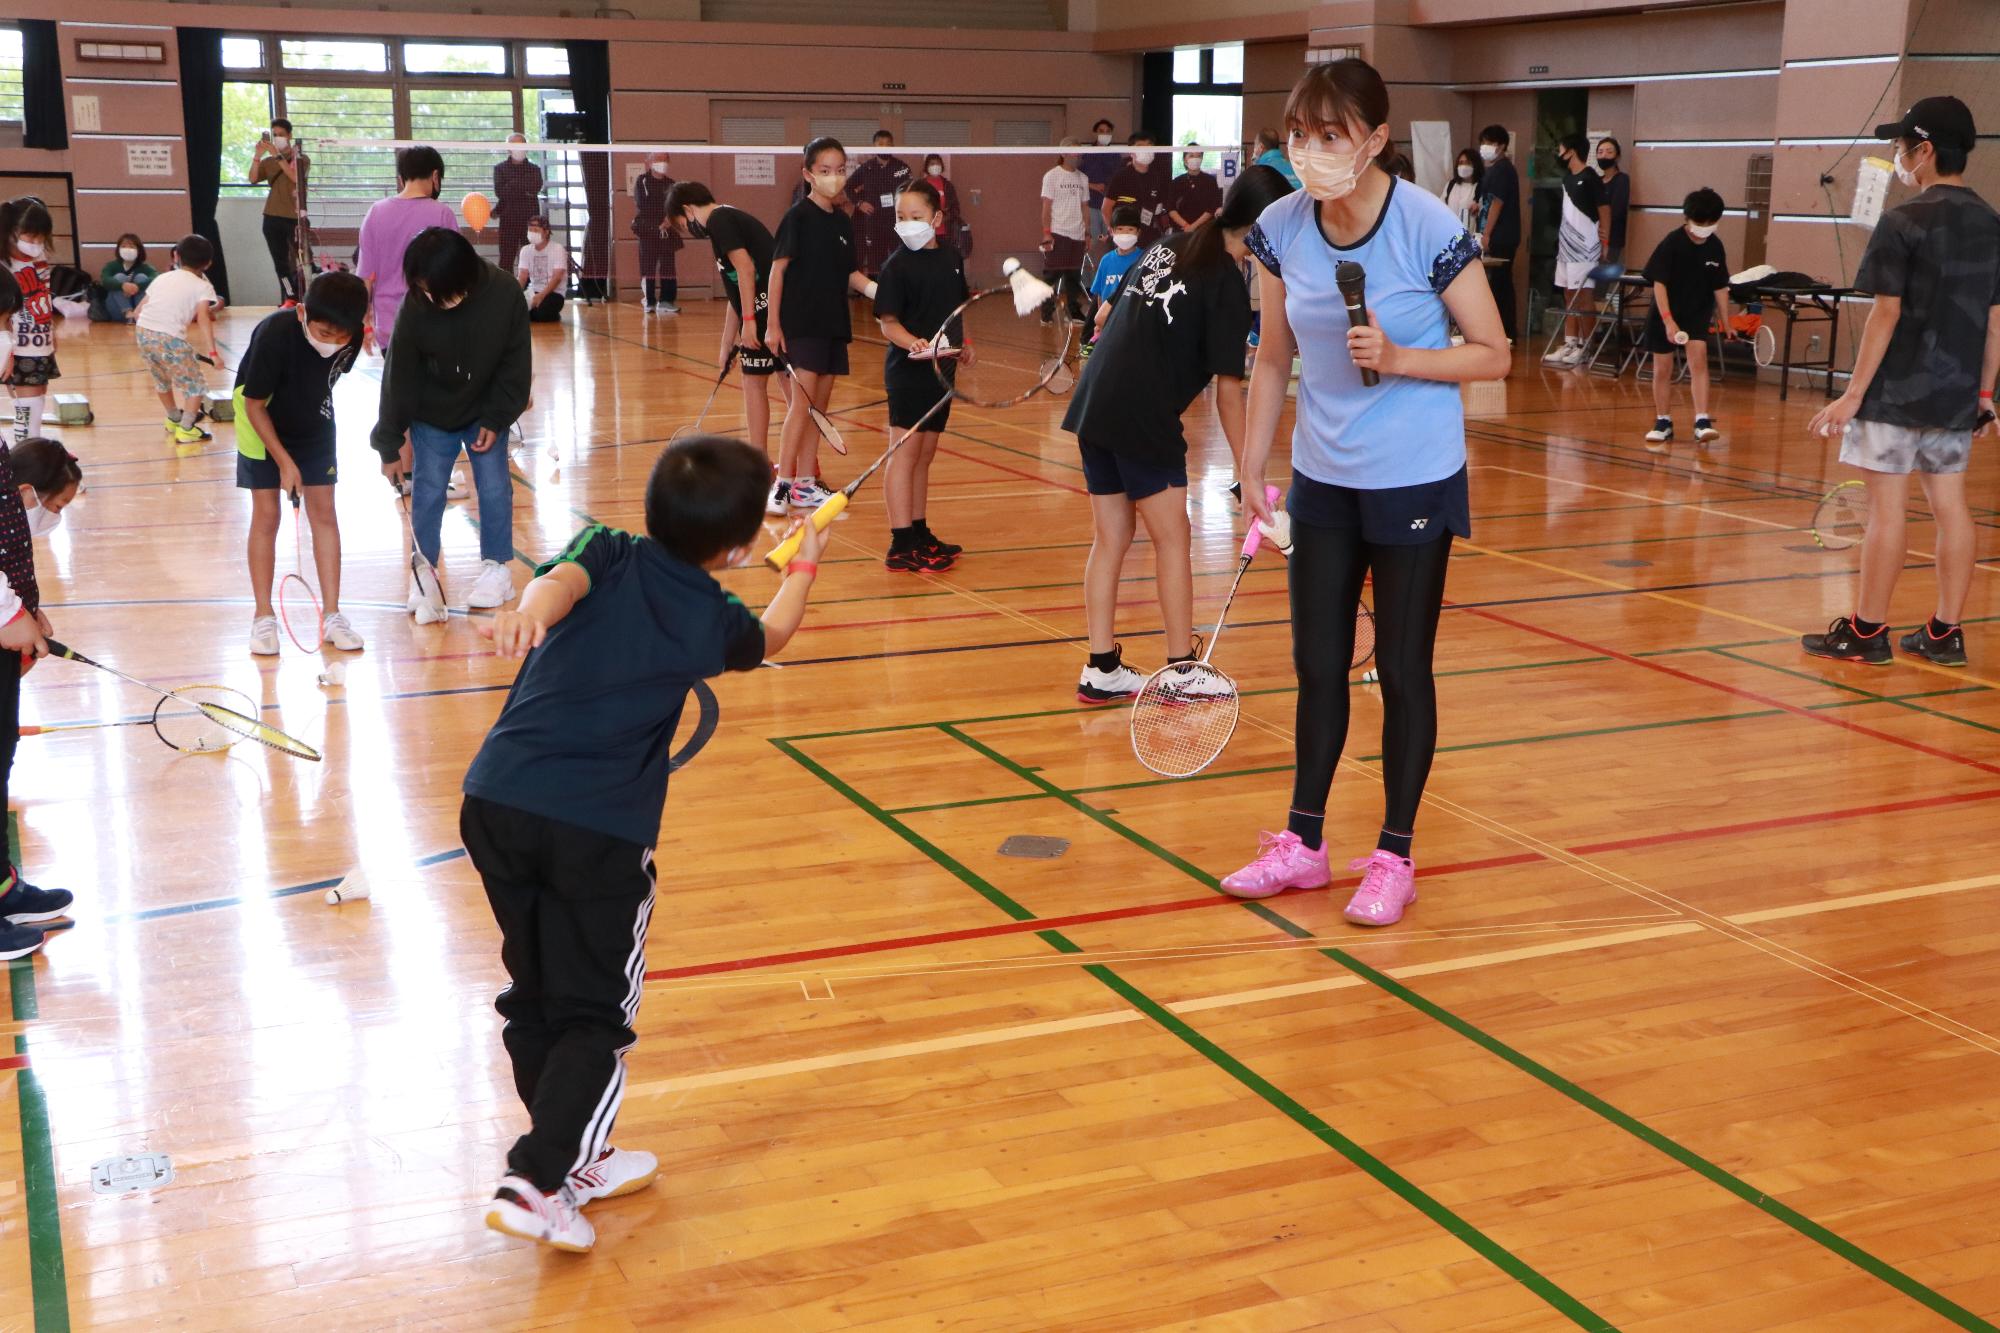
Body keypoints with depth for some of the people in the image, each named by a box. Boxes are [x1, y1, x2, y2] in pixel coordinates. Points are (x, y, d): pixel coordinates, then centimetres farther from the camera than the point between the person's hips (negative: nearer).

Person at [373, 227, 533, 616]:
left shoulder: (505, 295, -24)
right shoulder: (415, 310, -25)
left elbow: (516, 363, -12)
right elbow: (399, 378, -17)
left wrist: (496, 418, -12)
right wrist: (390, 443, -14)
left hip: (486, 412, 1)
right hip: (431, 416, 0)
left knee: (494, 487, 1)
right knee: (427, 492, -1)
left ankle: (496, 567, 15)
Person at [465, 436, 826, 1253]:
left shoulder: (606, 556, 7)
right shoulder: (711, 619, 5)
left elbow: (560, 580, -17)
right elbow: (770, 635, 28)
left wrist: (529, 612, -39)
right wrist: (803, 569, 46)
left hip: (496, 801, 4)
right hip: (601, 832, -4)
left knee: (535, 994, 17)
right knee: (595, 1015, 8)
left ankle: (579, 1160, 32)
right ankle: (535, 1182, -6)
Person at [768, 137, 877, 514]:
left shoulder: (843, 222, 11)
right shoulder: (798, 216, -8)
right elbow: (778, 269, -9)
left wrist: (872, 287, -5)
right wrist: (773, 325, -13)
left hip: (834, 323, 7)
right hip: (801, 323, -7)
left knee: (820, 403, 9)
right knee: (803, 402, -10)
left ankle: (805, 483, 16)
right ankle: (783, 483, -6)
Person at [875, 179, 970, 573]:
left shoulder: (952, 259, 8)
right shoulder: (897, 266, -10)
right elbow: (888, 322, -14)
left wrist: (965, 343, 11)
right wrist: (914, 344, -31)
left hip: (941, 371, 7)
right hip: (908, 372, -7)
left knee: (924, 455, 15)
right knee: (904, 453, -7)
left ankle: (919, 532, 25)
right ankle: (901, 546, -7)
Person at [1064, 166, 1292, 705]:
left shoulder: (1171, 246, 12)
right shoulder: (1227, 287, -11)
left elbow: (1116, 314, 19)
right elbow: (1228, 394, -11)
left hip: (1093, 407, 8)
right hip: (1143, 419, -8)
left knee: (1110, 539, 13)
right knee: (1172, 540, 5)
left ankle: (1101, 671, 17)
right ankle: (1182, 672, 12)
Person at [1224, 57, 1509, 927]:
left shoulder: (1430, 230, -18)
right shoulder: (1281, 230, -5)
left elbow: (1493, 355, -10)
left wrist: (1398, 357, -25)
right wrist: (1252, 466, 6)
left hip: (1413, 481, -4)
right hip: (1322, 479, 4)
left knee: (1402, 668, 5)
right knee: (1317, 663, 11)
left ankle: (1393, 858, 18)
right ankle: (1303, 843, 25)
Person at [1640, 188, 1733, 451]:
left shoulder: (1715, 247, -3)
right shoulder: (1671, 244, -15)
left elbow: (1720, 287, 6)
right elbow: (1659, 283, -18)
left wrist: (1726, 321, 8)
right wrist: (1668, 321, -26)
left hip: (1698, 314, 2)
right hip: (1665, 314, -2)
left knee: (1698, 361, -16)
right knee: (1662, 369, 6)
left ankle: (1702, 421, -21)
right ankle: (1663, 423, 19)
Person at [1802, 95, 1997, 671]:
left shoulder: (1904, 222, -12)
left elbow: (1886, 315, -14)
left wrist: (1853, 394, -12)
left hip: (1897, 392, -6)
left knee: (1886, 508, -2)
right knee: (1949, 506, 9)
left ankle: (1866, 631, 5)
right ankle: (1945, 633, 14)